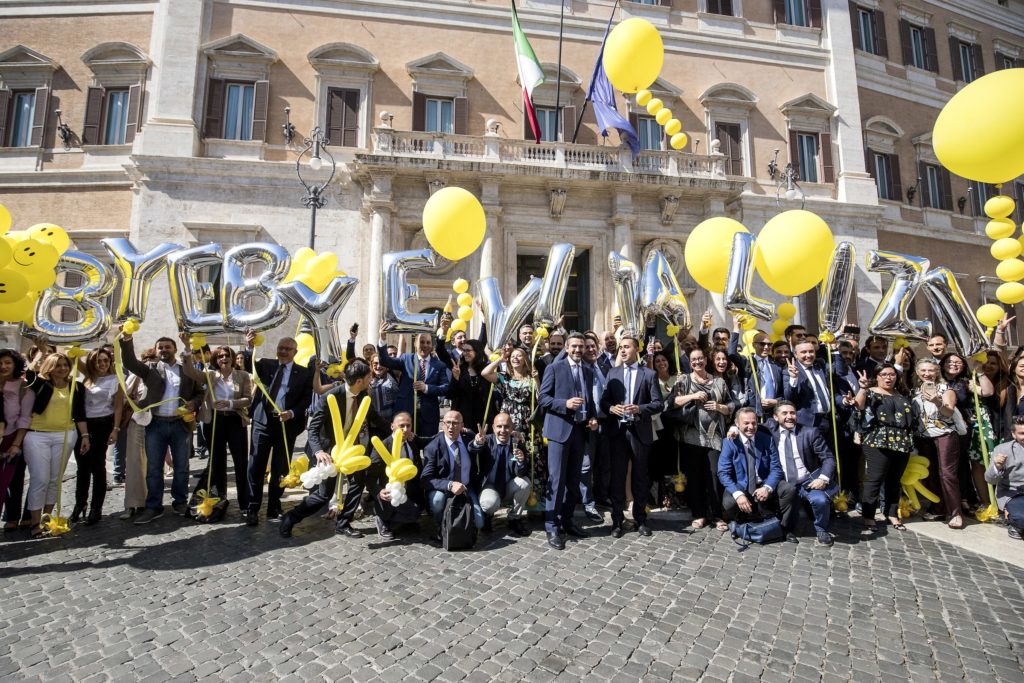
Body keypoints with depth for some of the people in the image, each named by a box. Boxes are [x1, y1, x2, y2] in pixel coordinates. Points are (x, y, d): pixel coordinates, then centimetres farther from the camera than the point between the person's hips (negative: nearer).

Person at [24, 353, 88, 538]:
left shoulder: (77, 387, 8)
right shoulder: (40, 383, 3)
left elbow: (80, 413, 8)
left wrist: (85, 435, 5)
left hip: (65, 436, 2)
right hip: (37, 436, -2)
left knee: (55, 479, 8)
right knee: (39, 479, -5)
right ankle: (35, 523, 4)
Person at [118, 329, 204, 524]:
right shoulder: (150, 370, 8)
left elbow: (200, 392, 12)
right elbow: (129, 362, -8)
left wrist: (193, 403, -9)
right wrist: (127, 341, -21)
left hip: (180, 424, 0)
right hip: (155, 424, 0)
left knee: (181, 467, 7)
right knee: (153, 468, 5)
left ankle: (179, 502, 21)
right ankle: (153, 507, 15)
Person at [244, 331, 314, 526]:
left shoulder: (304, 372, 2)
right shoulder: (266, 364, 8)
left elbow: (307, 399, -2)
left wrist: (292, 413, -17)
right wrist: (250, 347, -24)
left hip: (287, 424, -1)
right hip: (262, 421, 1)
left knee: (280, 470, 8)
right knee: (256, 468, 4)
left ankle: (274, 509, 21)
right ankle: (252, 509, 15)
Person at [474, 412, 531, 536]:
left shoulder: (517, 444, -8)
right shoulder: (488, 440, -12)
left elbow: (521, 474, -13)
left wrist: (521, 461, -35)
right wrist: (478, 443, -59)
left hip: (509, 487, 3)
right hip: (490, 486, -3)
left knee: (525, 482, -24)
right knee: (490, 503, -33)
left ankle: (514, 519, -1)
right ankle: (487, 516, 7)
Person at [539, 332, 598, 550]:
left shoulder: (588, 372, 15)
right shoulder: (555, 368, -3)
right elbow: (543, 398, -7)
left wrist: (593, 417, 2)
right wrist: (565, 404, -21)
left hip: (580, 430, 6)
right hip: (560, 429, -6)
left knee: (574, 480, 12)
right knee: (557, 479, -4)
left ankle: (567, 519, 25)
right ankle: (552, 526, 5)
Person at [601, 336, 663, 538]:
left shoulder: (649, 374, 2)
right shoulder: (612, 373, 9)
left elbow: (658, 404, -4)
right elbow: (603, 400, 6)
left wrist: (639, 409, -19)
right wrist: (611, 408, -14)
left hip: (640, 431, -1)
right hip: (617, 431, 2)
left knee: (640, 477, 10)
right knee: (617, 476, 6)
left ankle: (640, 519, 24)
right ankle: (617, 521, 17)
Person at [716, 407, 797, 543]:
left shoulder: (767, 440, -1)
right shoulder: (729, 443, -8)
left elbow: (776, 468, -4)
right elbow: (723, 473, -13)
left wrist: (767, 488, -23)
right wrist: (738, 494, -29)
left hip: (764, 485, 3)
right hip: (740, 486, -2)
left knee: (790, 489, -23)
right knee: (729, 503, -31)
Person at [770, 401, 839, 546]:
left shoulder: (810, 432, -3)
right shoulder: (771, 434, 1)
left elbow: (828, 458, -5)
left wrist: (823, 478, -22)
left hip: (809, 481, -1)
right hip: (785, 485, 1)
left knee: (820, 500, -33)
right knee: (786, 527, -6)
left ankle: (821, 530, -1)